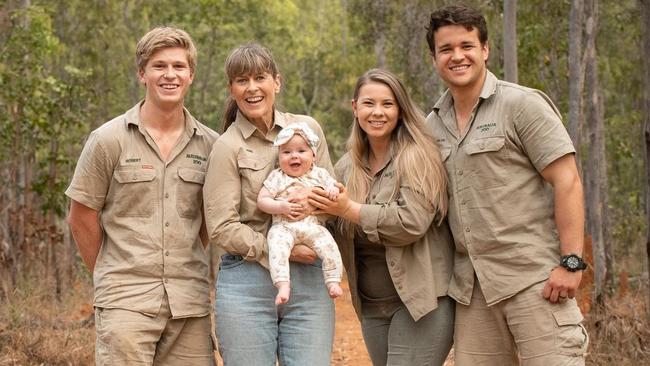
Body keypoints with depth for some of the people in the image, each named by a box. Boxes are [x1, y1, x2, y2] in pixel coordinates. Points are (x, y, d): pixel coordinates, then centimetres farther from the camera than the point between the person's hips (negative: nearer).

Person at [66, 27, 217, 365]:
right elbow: (82, 217, 3)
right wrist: (110, 276, 9)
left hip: (190, 301, 3)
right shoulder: (109, 140, -2)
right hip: (127, 300, -3)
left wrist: (181, 268, 11)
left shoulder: (210, 145, 6)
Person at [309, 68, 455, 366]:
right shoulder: (346, 167, 10)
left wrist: (350, 210, -17)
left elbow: (412, 222, -20)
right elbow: (337, 232, 17)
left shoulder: (417, 157, -9)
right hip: (372, 306, 7)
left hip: (419, 299, -6)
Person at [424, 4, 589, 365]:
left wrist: (571, 262, -16)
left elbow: (567, 182, -9)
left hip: (534, 277, -6)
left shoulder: (522, 104, -4)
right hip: (471, 286, 6)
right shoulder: (433, 124, 13)